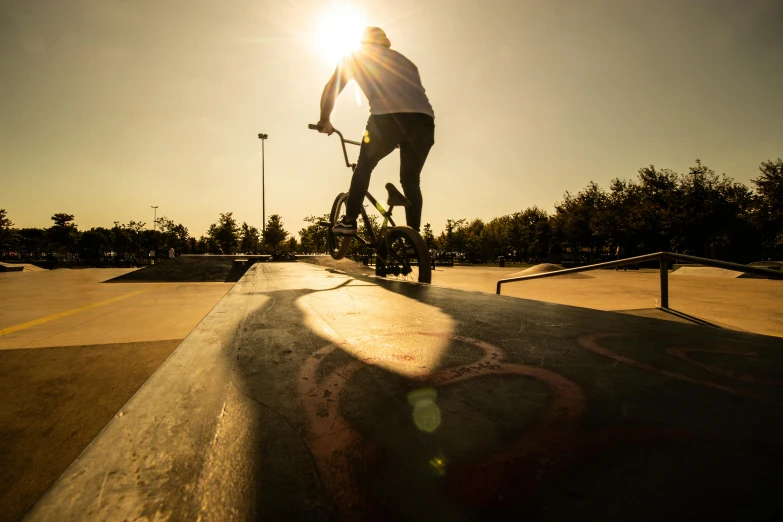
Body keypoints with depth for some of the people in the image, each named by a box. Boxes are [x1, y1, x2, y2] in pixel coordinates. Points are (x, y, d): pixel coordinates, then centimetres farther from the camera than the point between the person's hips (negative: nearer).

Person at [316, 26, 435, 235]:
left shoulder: (355, 56, 25)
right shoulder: (404, 60, 36)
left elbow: (330, 90, 22)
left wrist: (324, 120, 35)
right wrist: (401, 138, 46)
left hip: (387, 117, -3)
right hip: (424, 120, 4)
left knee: (364, 167, 20)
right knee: (411, 181, 17)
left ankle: (349, 221, 16)